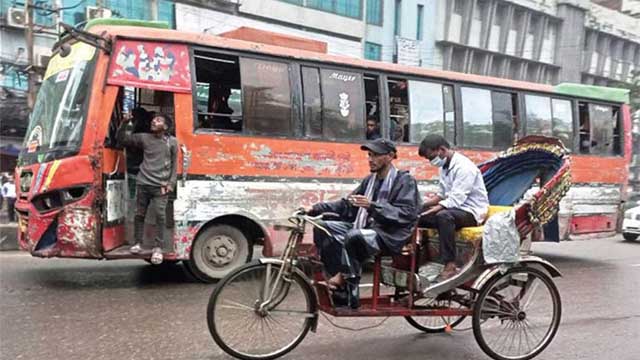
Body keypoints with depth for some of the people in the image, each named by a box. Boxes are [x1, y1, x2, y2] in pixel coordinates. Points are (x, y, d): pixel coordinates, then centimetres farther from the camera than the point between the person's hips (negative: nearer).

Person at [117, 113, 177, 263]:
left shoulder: (172, 142, 3)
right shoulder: (144, 137, 7)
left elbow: (175, 164, 5)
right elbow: (122, 138, 11)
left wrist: (171, 183, -2)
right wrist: (125, 123, -5)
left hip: (160, 186, -2)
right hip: (143, 183, 2)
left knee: (160, 216, -6)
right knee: (139, 214, 8)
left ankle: (158, 247, 1)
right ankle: (138, 243, 23)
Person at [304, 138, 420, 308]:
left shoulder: (405, 180, -5)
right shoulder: (370, 180, 16)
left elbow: (407, 214, -17)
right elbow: (346, 205, 17)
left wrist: (372, 205, -27)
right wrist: (315, 208, 5)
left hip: (390, 236, -8)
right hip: (365, 228, 8)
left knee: (354, 236, -36)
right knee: (323, 228, -8)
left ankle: (349, 286, -15)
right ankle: (339, 284, -12)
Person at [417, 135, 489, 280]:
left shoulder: (464, 167, -20)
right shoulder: (445, 166, 8)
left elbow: (455, 200, -27)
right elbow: (442, 194, 16)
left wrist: (428, 212, -28)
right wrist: (421, 206, 2)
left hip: (471, 211, -9)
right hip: (453, 207, 9)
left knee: (443, 216, -39)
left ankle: (450, 266, -37)